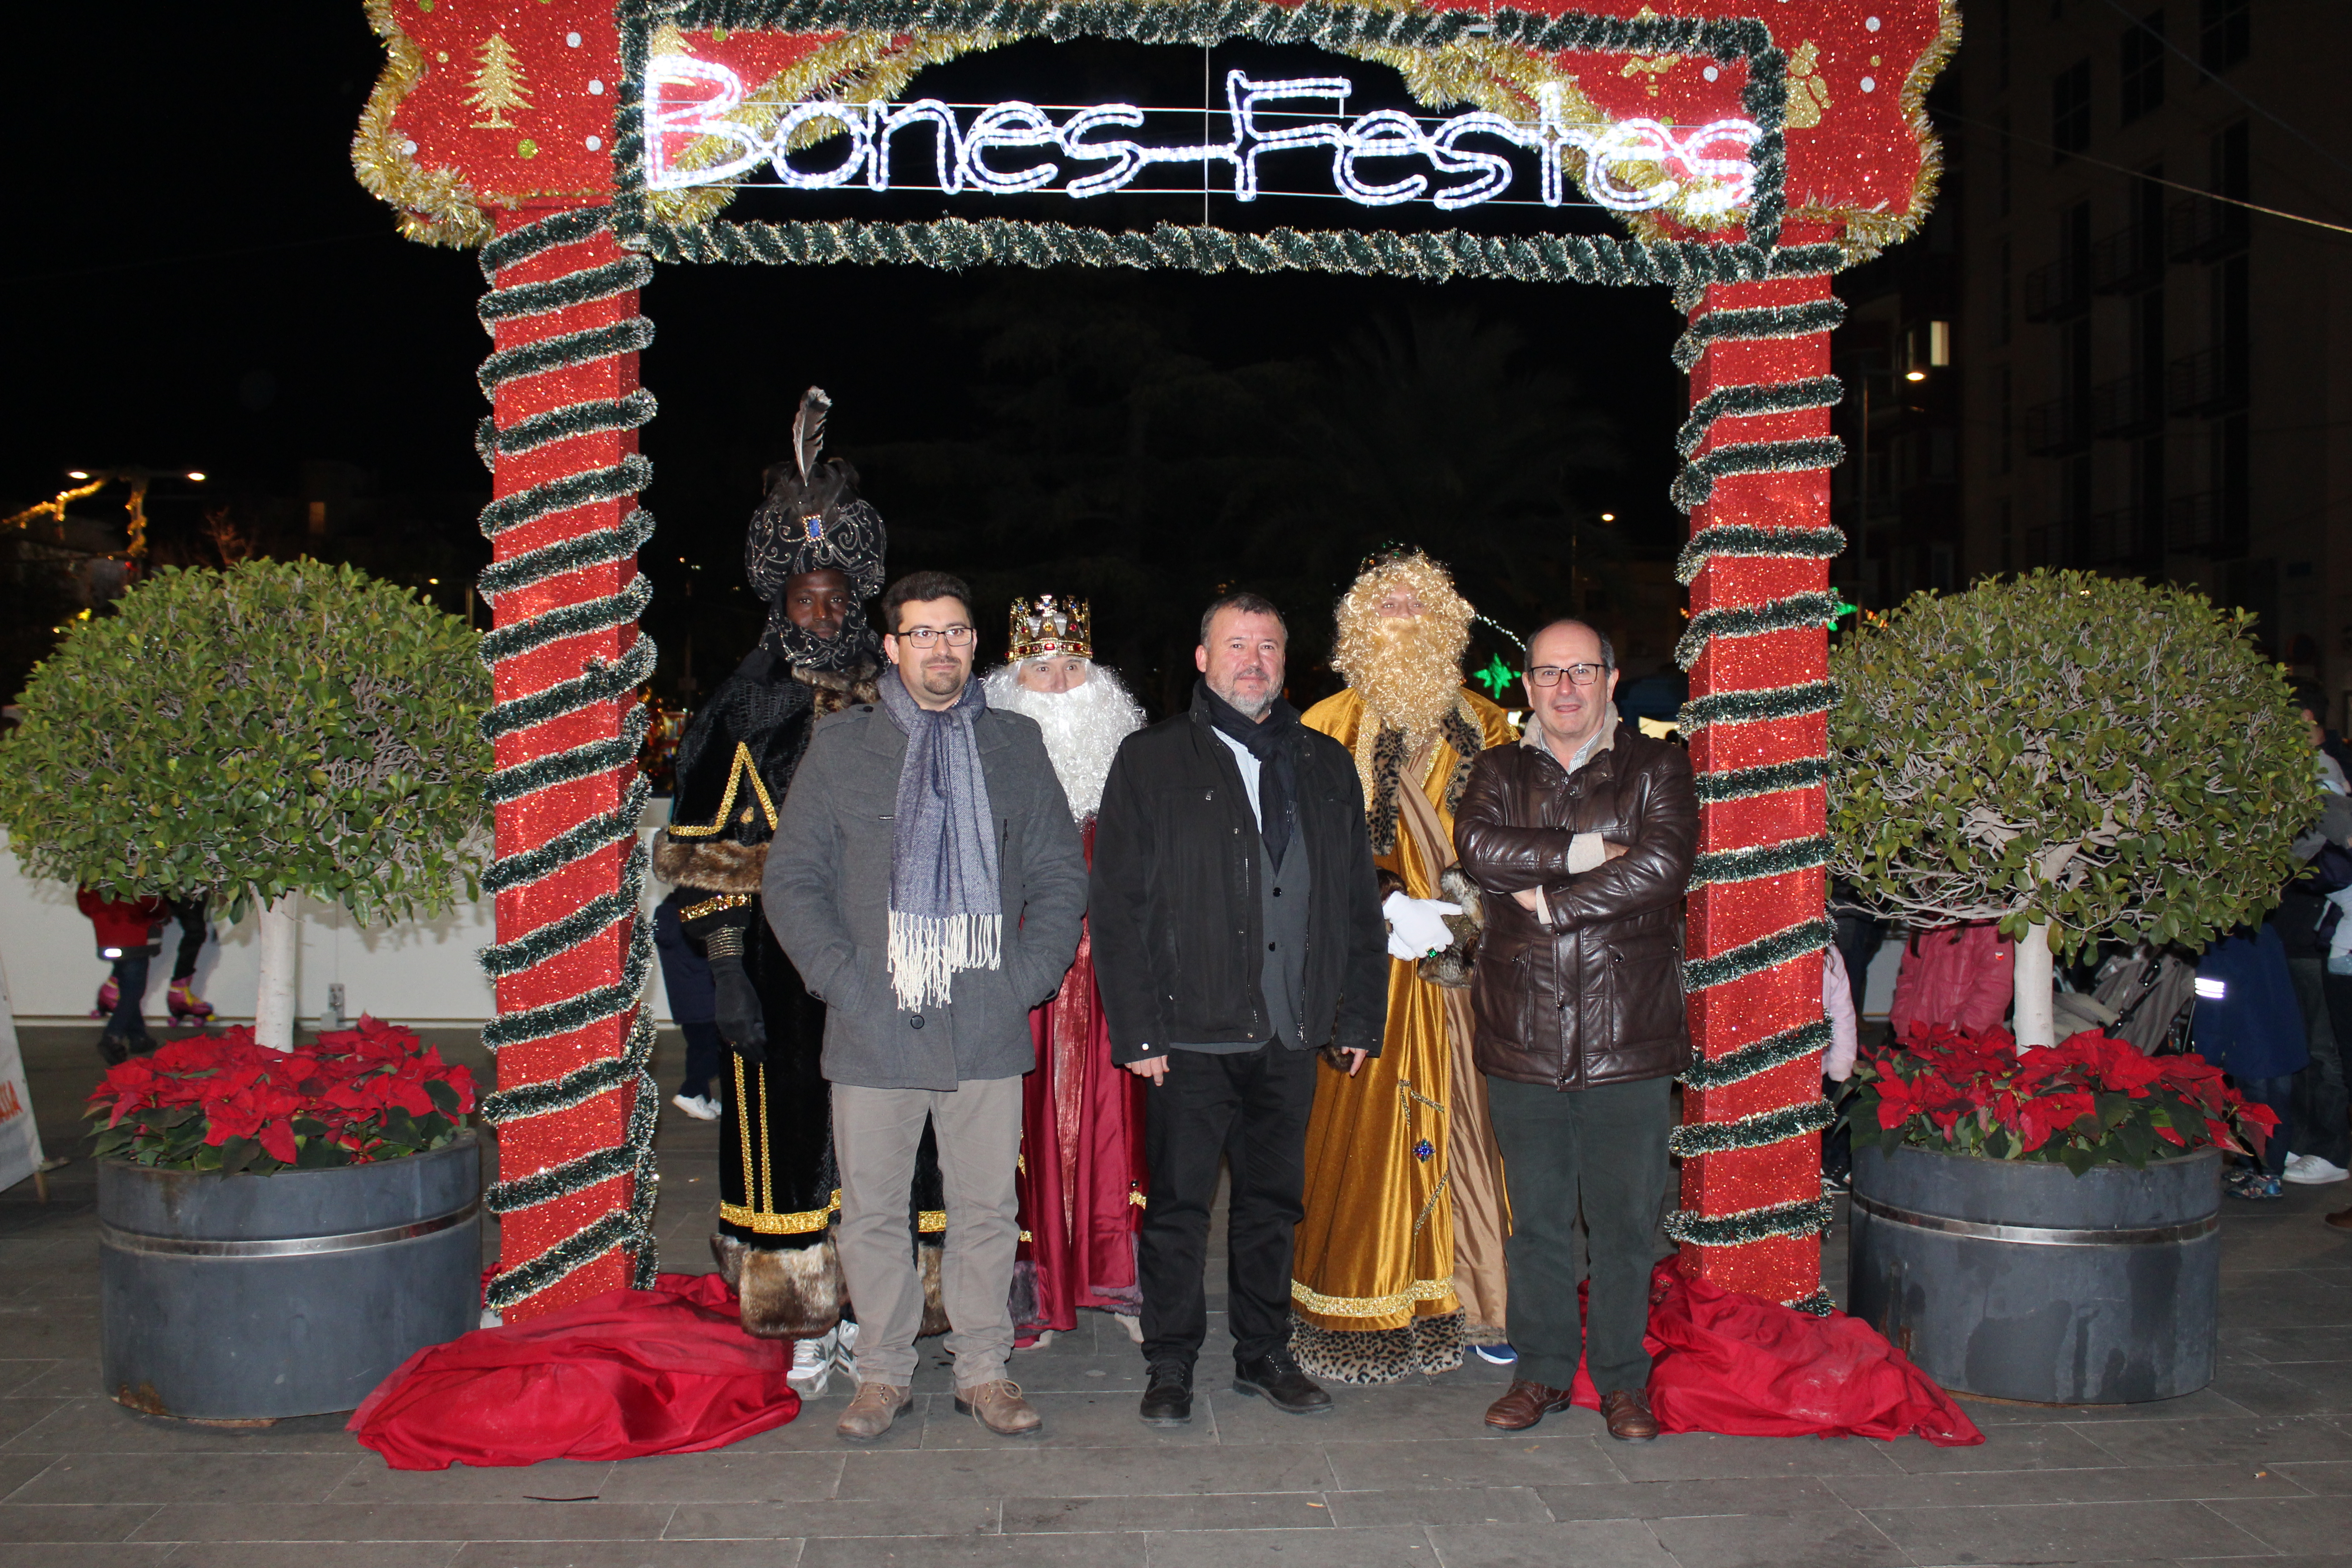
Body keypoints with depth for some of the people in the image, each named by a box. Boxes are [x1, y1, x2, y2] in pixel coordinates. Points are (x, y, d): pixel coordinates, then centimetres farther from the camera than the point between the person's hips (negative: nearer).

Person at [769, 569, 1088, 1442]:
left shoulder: (1015, 746, 10)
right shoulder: (841, 747, 5)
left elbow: (1062, 873, 11)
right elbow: (792, 879, 4)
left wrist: (1030, 974, -1)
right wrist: (841, 977, -6)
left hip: (988, 1027, 1)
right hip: (874, 1028, -1)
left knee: (986, 1208, 7)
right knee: (873, 1209, 6)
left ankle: (984, 1370, 21)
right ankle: (883, 1373, 21)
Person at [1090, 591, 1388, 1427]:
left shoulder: (1326, 766, 12)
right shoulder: (1151, 761, 1)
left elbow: (1359, 901, 13)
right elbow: (1118, 907, -3)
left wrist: (1360, 1014, 7)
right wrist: (1137, 1030, -10)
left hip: (1292, 1034, 3)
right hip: (1191, 1035, -3)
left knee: (1273, 1203, 13)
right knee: (1178, 1207, 4)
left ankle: (1265, 1356, 27)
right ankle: (1171, 1367, 18)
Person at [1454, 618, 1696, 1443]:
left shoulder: (1656, 767, 5)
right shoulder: (1499, 771, 12)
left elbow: (1663, 865, -12)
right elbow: (1477, 847, -8)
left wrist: (1548, 900, -10)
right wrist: (1585, 852, -14)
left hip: (1629, 1034, -1)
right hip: (1523, 1035, 2)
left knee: (1626, 1217, 4)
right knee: (1537, 1216, 10)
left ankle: (1623, 1379, 19)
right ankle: (1542, 1370, 23)